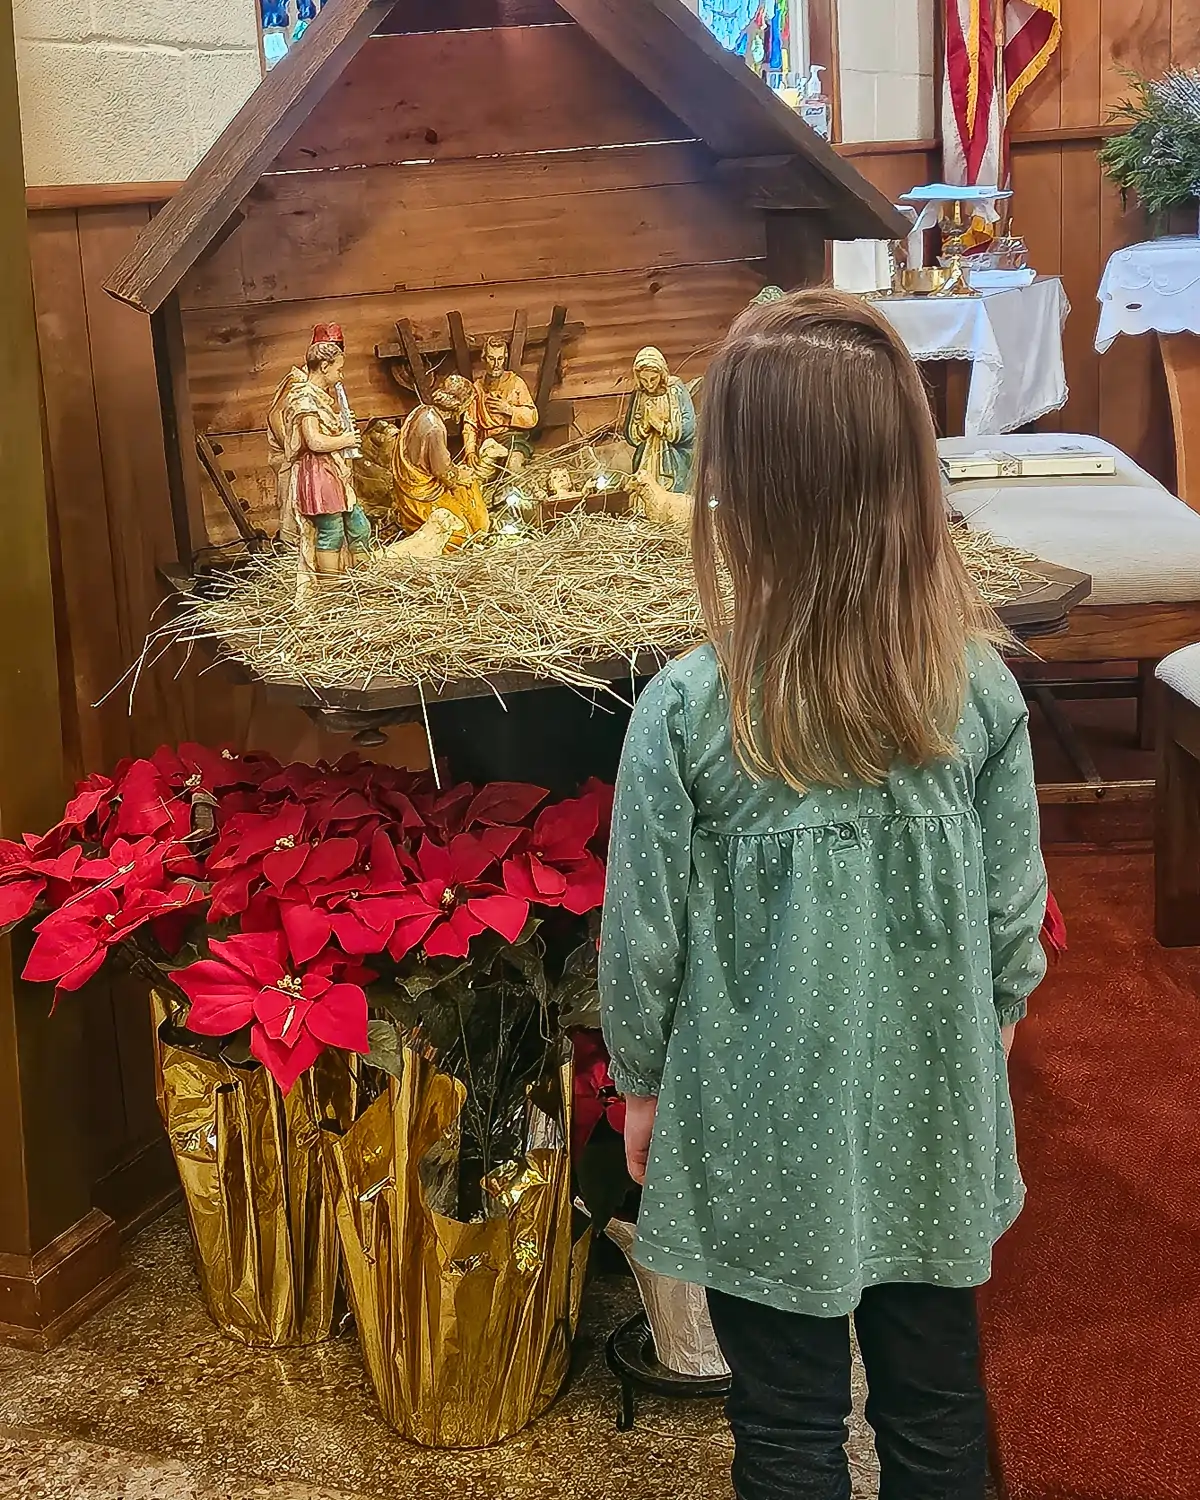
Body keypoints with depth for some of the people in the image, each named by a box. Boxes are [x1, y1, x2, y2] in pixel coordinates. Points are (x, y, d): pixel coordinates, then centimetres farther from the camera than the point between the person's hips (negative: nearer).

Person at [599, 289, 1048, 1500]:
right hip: (933, 1121, 3)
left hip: (767, 1139, -2)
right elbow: (1016, 906, -3)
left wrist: (640, 1080, 6)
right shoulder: (980, 685, -14)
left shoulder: (686, 711, -22)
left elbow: (644, 935, -12)